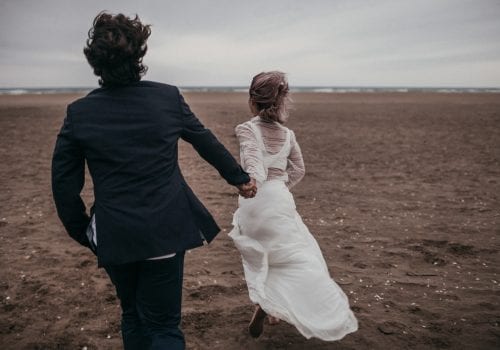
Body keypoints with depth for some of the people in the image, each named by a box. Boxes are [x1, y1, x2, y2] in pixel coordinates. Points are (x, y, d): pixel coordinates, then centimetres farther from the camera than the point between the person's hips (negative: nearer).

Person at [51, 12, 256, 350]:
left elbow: (64, 184, 0)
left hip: (114, 236, 2)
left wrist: (81, 232, 14)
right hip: (166, 231, -1)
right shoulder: (168, 97, -6)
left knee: (133, 314, 25)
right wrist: (240, 177, 23)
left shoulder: (78, 113, -5)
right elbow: (207, 142, 8)